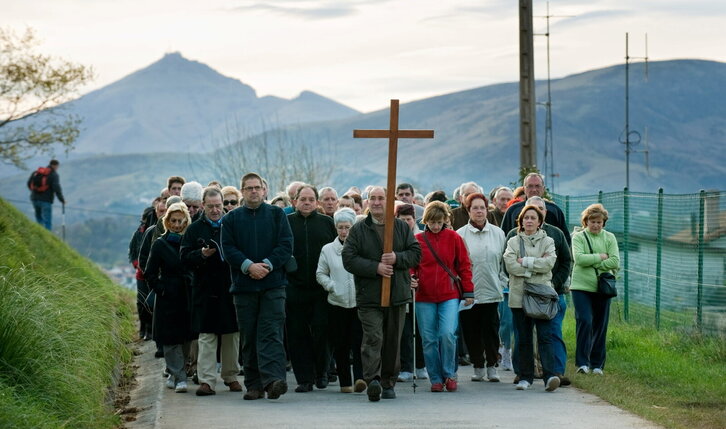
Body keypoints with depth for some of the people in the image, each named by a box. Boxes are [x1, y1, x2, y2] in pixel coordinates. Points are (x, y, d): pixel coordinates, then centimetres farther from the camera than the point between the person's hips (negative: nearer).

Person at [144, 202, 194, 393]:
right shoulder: (160, 245, 3)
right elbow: (150, 274, 5)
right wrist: (161, 289, -5)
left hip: (188, 298, 2)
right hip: (168, 299, -2)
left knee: (186, 337, 2)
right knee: (171, 339, -5)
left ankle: (175, 374, 15)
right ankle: (179, 377, -4)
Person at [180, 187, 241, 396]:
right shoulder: (194, 229, 7)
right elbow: (184, 257, 2)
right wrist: (201, 254, -16)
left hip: (231, 288, 1)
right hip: (205, 290, -1)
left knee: (232, 335, 7)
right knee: (206, 336, -4)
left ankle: (231, 376, 19)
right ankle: (207, 380, -6)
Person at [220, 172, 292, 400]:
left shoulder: (277, 214, 8)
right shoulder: (231, 219, 10)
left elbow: (286, 245, 0)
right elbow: (228, 249, 1)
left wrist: (266, 264, -13)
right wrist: (248, 266, -14)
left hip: (273, 284, -2)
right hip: (244, 285, 2)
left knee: (271, 332, -12)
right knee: (249, 336, 4)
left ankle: (273, 379, -24)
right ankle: (254, 385, 8)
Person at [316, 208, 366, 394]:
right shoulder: (328, 249, 7)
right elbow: (320, 274, 12)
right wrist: (332, 287, -3)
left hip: (359, 303, -2)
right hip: (337, 303, 2)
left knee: (359, 342, -11)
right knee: (340, 344, 5)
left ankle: (360, 378, -14)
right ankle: (345, 382, 12)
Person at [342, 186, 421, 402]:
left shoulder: (402, 228, 10)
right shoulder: (358, 230, 4)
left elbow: (416, 253, 6)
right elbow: (349, 259, -5)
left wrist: (397, 258, -13)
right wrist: (376, 267, -15)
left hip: (397, 294, 3)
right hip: (369, 295, -3)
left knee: (393, 341, 8)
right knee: (373, 338, -15)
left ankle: (388, 383, 18)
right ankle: (372, 380, -25)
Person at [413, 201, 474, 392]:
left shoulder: (453, 238, 4)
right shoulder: (418, 240, 5)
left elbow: (464, 265, 7)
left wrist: (468, 291, 4)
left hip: (449, 295, -1)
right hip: (424, 297, 2)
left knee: (447, 334, -15)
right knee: (429, 339, 3)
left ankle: (449, 374, 2)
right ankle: (436, 379, 13)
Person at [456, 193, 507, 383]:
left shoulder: (498, 233, 7)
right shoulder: (460, 235, -1)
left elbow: (504, 261, 12)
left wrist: (502, 283, 4)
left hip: (491, 291, 1)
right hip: (468, 293, -1)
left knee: (491, 330, -1)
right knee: (472, 331, 3)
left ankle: (492, 366, 9)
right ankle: (478, 366, 14)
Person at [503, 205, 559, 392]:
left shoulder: (547, 241, 12)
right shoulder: (513, 242, 12)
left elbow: (549, 262, -6)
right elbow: (510, 264, -5)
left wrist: (525, 261, -7)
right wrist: (536, 268, -8)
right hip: (519, 295, 1)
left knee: (545, 336, -12)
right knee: (523, 339, 4)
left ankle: (550, 376, -20)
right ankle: (525, 377, 12)